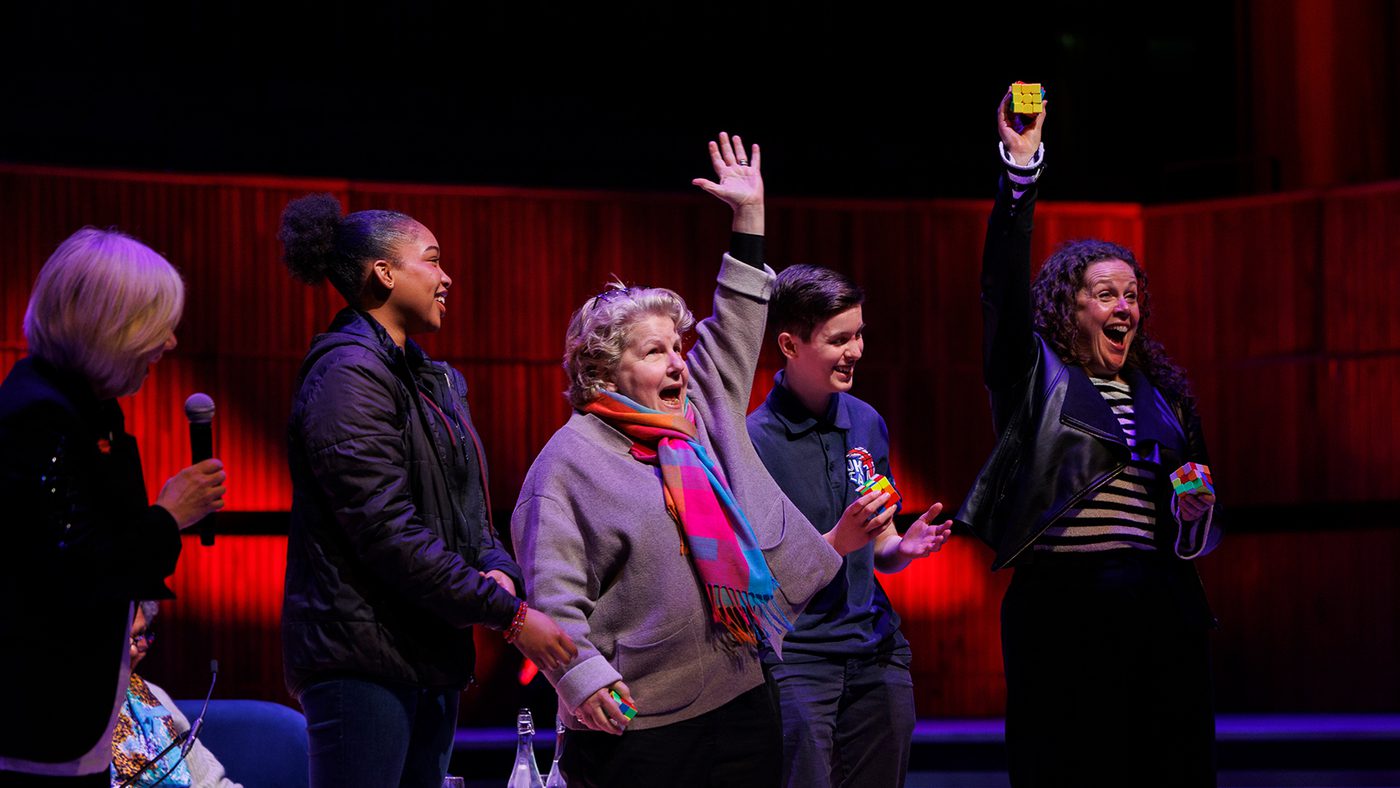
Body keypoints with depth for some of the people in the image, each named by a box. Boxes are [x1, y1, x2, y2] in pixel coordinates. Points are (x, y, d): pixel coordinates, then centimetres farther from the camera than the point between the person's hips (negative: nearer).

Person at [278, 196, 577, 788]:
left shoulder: (431, 380, 18)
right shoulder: (349, 374, -13)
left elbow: (468, 506, 18)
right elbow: (387, 530, -20)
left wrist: (499, 570, -6)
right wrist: (508, 615, -18)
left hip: (430, 650, 9)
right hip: (363, 655, -9)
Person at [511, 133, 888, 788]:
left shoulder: (702, 412, 14)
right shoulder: (572, 458, -4)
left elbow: (734, 328, 22)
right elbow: (552, 588, -9)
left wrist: (750, 212, 21)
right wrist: (584, 678, -21)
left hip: (741, 700, 6)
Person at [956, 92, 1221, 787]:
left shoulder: (1163, 392, 17)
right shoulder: (1038, 376, 5)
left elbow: (1195, 491, 24)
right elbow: (1004, 282, -9)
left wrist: (1195, 510, -2)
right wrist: (1021, 165, -18)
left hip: (1162, 608, 4)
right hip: (1061, 605, -4)